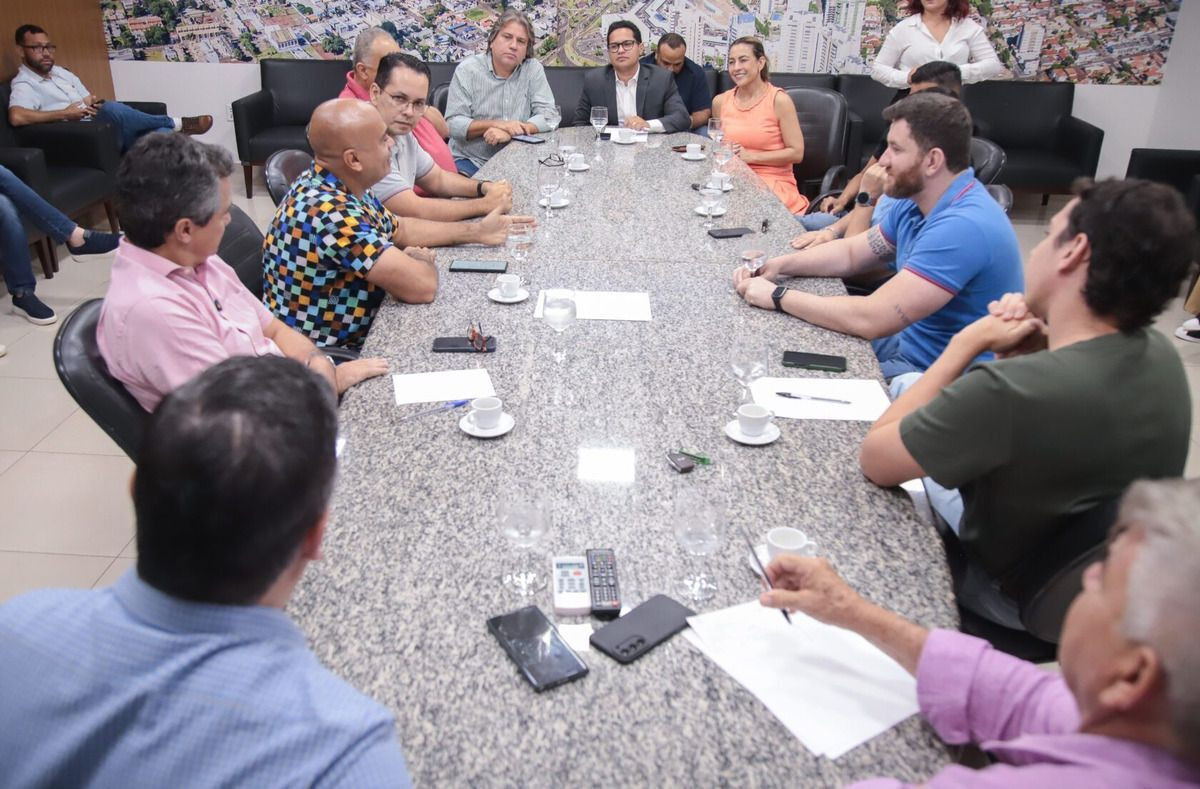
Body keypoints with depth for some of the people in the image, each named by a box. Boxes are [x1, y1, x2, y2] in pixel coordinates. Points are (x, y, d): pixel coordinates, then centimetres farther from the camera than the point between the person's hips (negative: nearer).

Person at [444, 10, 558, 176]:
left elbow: (550, 115, -5)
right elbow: (453, 123, -9)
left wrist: (511, 131, -20)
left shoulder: (534, 70, 2)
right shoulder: (467, 70, -3)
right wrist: (497, 124, -21)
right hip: (469, 160, -3)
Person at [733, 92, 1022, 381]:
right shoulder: (915, 201, 1)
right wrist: (779, 265, -2)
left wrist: (779, 296, -21)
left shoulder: (964, 226, -30)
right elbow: (851, 253, 15)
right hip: (907, 341, 9)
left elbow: (871, 319, -32)